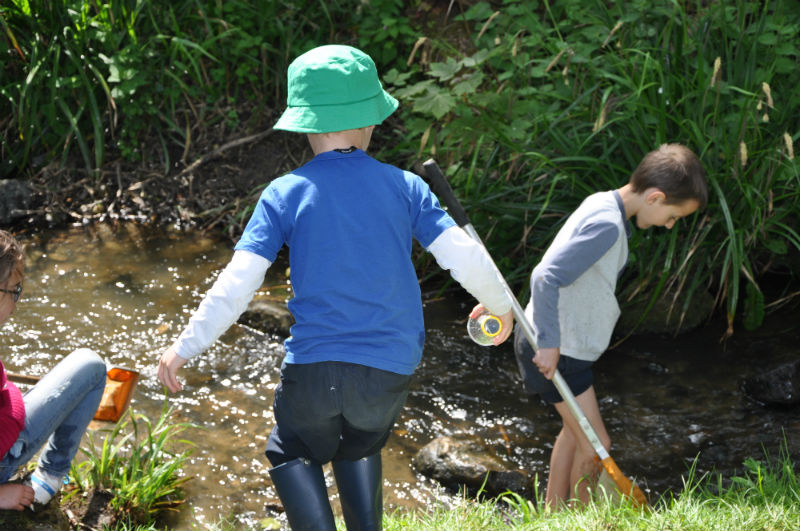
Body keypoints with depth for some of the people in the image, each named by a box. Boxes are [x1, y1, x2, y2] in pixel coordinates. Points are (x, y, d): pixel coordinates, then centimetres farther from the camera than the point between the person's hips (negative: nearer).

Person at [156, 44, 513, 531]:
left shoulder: (286, 193, -1)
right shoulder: (404, 186, 3)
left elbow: (237, 283, -6)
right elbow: (463, 255, 0)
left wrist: (186, 346, 3)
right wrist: (500, 304, 20)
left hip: (314, 366, -2)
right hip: (389, 372, 2)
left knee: (291, 453, 24)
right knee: (360, 447, 31)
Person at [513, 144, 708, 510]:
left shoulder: (602, 205, 6)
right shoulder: (607, 225, -26)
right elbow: (546, 278, -32)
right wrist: (549, 343, -28)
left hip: (558, 342, 11)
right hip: (554, 349, -11)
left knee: (575, 430, 23)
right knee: (596, 445, -4)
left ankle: (553, 512, 35)